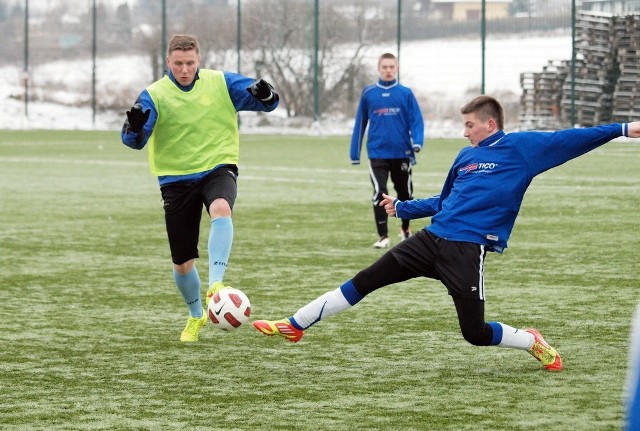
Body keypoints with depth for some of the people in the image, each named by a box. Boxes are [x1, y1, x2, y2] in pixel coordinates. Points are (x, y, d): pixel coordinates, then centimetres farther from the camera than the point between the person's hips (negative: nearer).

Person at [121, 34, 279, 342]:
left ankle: (216, 284, -37)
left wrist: (265, 94, -26)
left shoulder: (221, 83, -2)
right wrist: (134, 127, -37)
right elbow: (134, 141, -13)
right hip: (176, 179, 1)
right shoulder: (155, 95, -6)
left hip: (218, 169, -1)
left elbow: (268, 103, -1)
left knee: (221, 210, -37)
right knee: (182, 263, 4)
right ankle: (196, 316, 31)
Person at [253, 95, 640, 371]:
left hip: (467, 251, -6)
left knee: (476, 334, -5)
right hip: (432, 239, 6)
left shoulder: (520, 147, -2)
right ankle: (295, 326, 12)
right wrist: (403, 208, 30)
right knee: (365, 281, 5)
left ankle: (534, 343, 24)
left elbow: (568, 140, -7)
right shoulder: (466, 157, 17)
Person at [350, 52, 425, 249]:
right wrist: (354, 154, 7)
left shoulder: (406, 93, 0)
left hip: (402, 153, 1)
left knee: (405, 193, 12)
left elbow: (416, 120, -2)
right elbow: (360, 123, 7)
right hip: (377, 153, -1)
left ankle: (405, 229, 36)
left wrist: (417, 142, -20)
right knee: (379, 193, -12)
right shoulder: (368, 93, 3)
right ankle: (383, 237, -5)